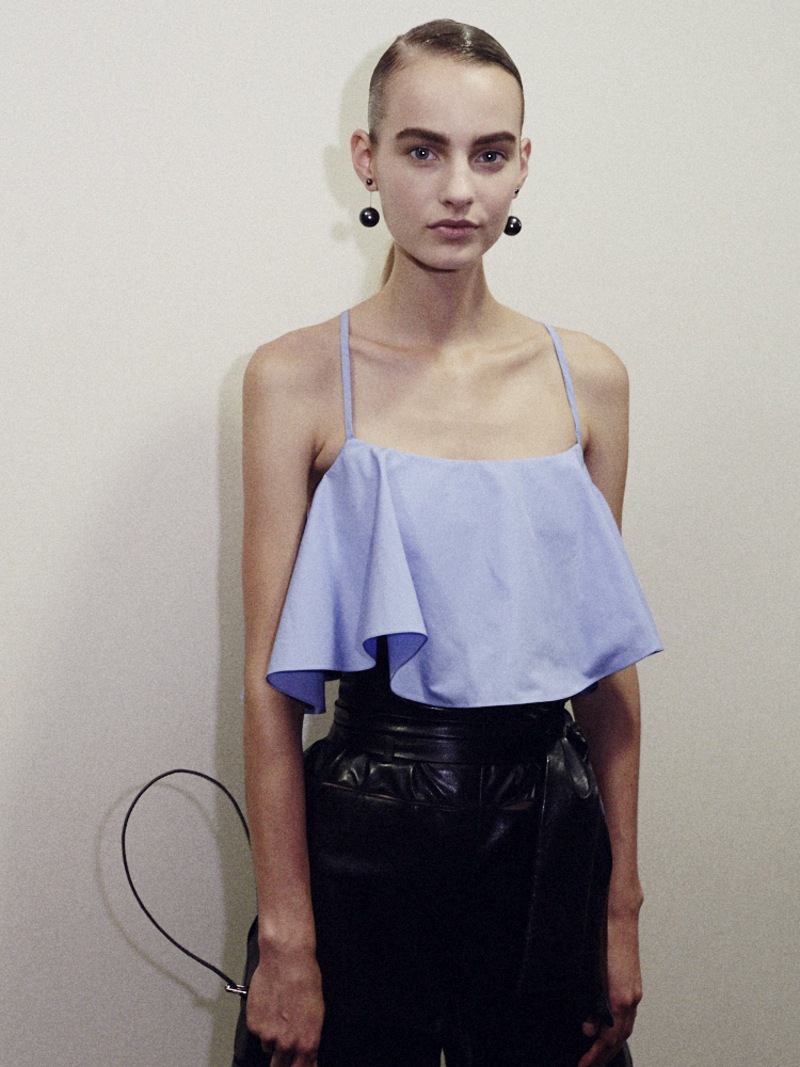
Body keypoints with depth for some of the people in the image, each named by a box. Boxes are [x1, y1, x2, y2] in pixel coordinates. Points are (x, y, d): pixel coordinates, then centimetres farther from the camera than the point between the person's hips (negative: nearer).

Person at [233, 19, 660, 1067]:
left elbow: (609, 666, 5)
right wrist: (285, 937, -10)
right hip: (363, 834, -3)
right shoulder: (299, 379, -7)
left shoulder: (588, 378, 2)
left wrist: (623, 906, 5)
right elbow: (271, 679, -8)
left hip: (548, 833, 3)